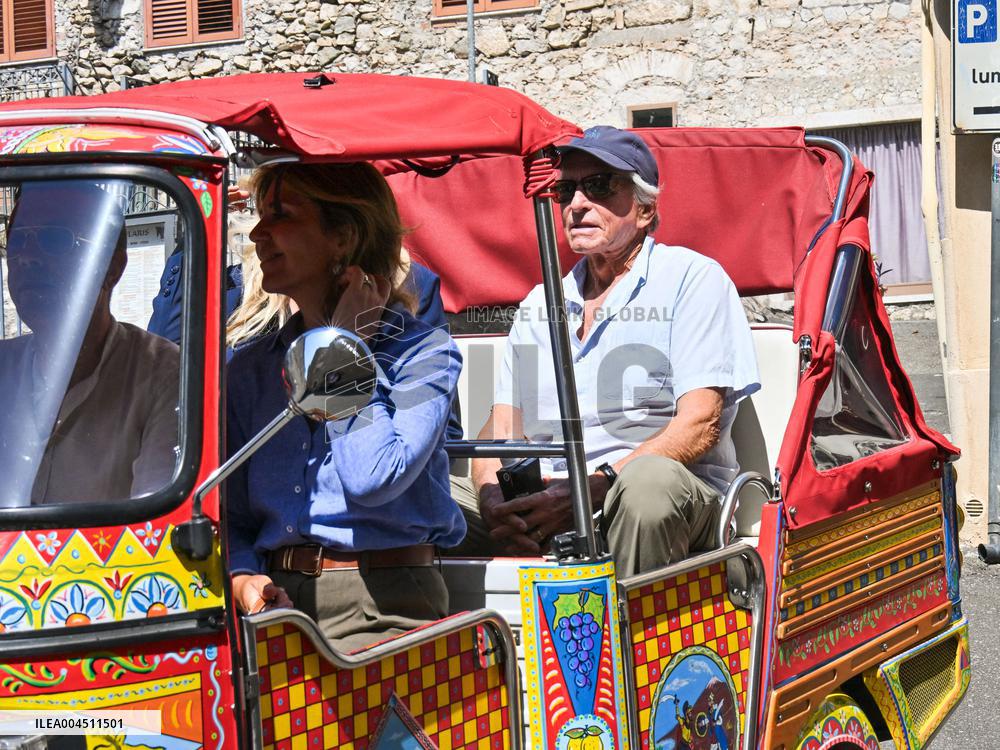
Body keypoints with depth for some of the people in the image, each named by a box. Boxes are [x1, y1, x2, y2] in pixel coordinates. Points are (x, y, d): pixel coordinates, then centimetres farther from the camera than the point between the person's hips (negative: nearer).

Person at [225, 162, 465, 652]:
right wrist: (242, 578, -8)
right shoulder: (250, 368, 15)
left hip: (383, 611, -4)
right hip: (276, 608, 5)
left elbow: (371, 478, -17)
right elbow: (231, 514, 15)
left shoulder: (424, 352, 0)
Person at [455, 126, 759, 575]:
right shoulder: (540, 304, 21)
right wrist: (493, 499, -10)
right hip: (542, 504, 4)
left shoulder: (692, 279, 4)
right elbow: (501, 427, 15)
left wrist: (590, 490, -19)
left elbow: (699, 427, -7)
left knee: (649, 478, -38)